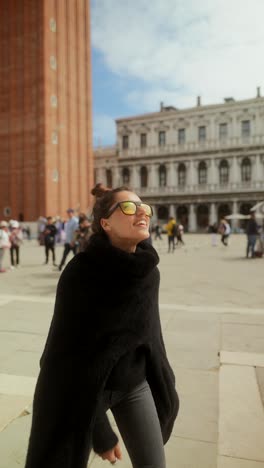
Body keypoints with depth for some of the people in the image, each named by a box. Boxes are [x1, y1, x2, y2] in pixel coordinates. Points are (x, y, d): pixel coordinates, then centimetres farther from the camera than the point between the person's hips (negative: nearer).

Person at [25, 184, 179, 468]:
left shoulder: (148, 270, -8)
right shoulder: (80, 272, -25)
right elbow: (72, 354, -21)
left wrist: (161, 383, 16)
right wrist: (101, 434, -16)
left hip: (135, 384, 5)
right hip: (85, 386, -4)